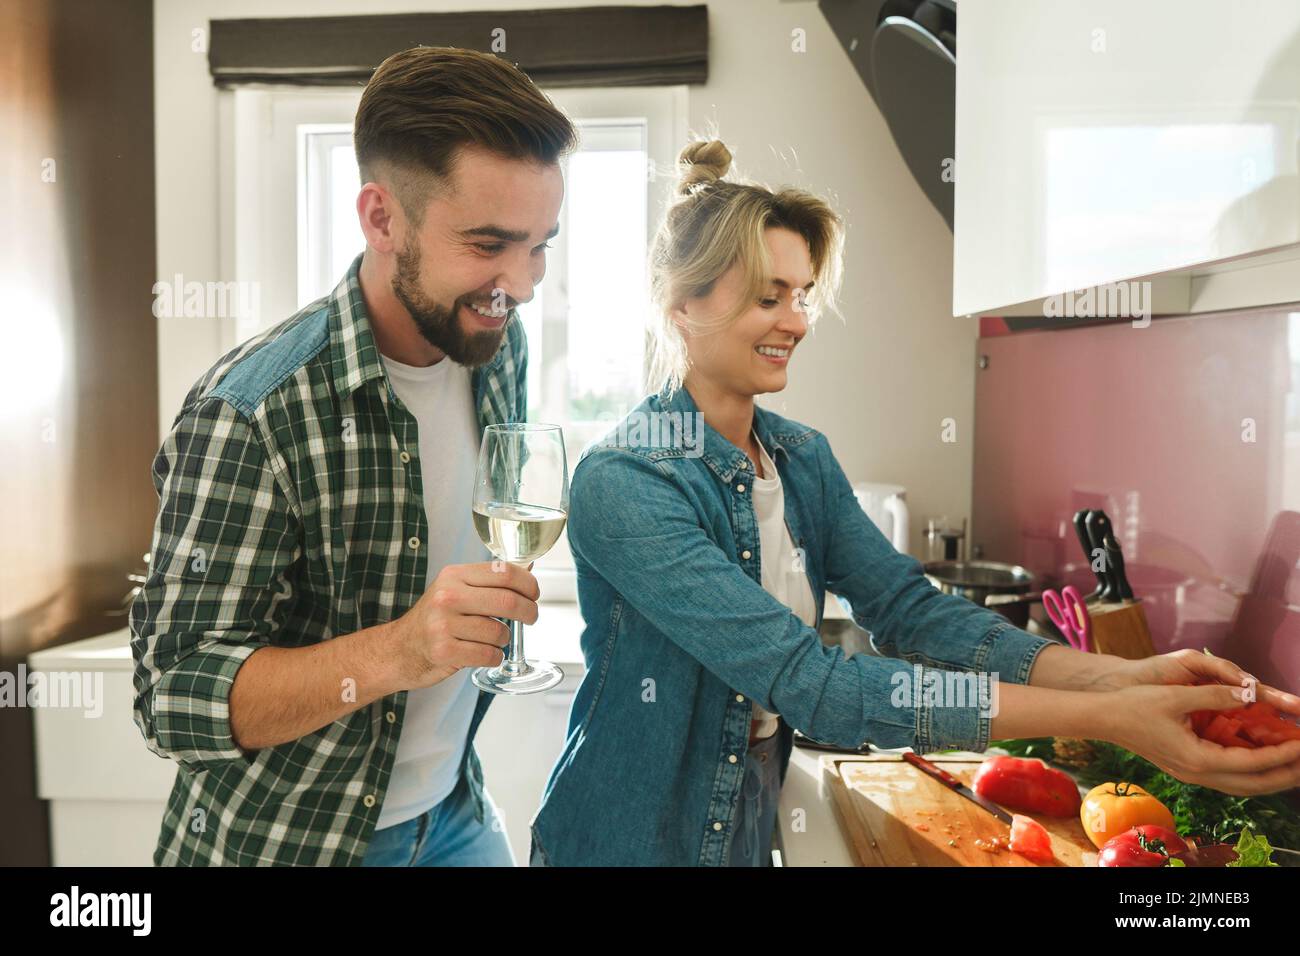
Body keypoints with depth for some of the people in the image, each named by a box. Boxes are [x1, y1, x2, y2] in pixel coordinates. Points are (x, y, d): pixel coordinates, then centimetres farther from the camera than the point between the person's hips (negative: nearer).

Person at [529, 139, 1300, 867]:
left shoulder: (804, 458, -2)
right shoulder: (622, 484, -25)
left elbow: (912, 610, -11)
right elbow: (806, 681, -31)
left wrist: (1127, 677, -24)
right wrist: (1104, 720, -33)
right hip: (627, 841, -5)